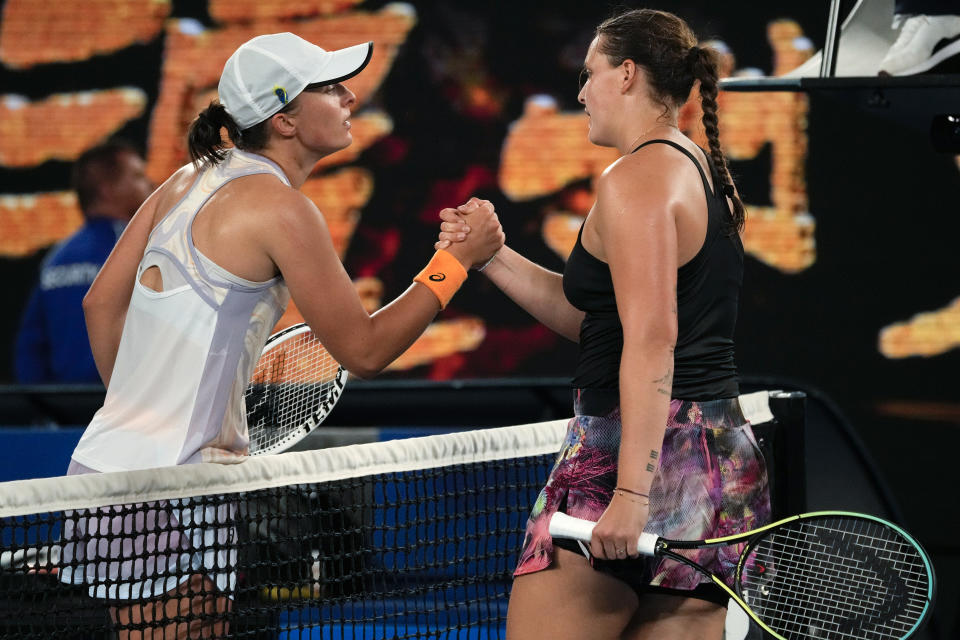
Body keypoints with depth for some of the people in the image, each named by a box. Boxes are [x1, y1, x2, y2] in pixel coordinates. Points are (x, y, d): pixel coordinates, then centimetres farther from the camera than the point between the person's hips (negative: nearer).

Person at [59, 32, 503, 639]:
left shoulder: (191, 180, 11)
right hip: (165, 491, -9)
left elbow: (101, 304, 15)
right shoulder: (281, 208, -14)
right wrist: (457, 259, -4)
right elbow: (363, 348, -10)